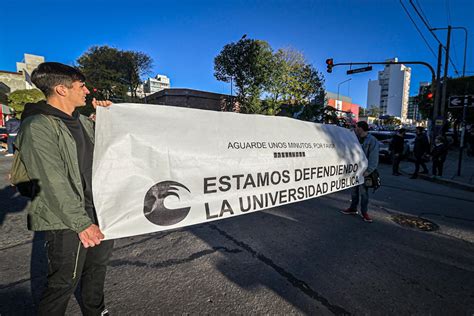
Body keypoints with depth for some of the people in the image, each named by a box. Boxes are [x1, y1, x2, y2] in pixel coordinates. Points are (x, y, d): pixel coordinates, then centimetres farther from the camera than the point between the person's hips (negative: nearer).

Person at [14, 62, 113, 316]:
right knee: (64, 283, 7)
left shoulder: (82, 121, 9)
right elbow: (53, 184, -21)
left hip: (98, 211, 8)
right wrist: (81, 223, -21)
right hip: (66, 222, -8)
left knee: (98, 265, 23)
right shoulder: (37, 127, -16)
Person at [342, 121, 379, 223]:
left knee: (363, 192, 2)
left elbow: (373, 158, -14)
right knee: (353, 190, 14)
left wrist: (369, 170, -20)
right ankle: (353, 209, 27)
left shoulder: (372, 141, -9)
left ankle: (364, 212, 15)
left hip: (364, 171, -6)